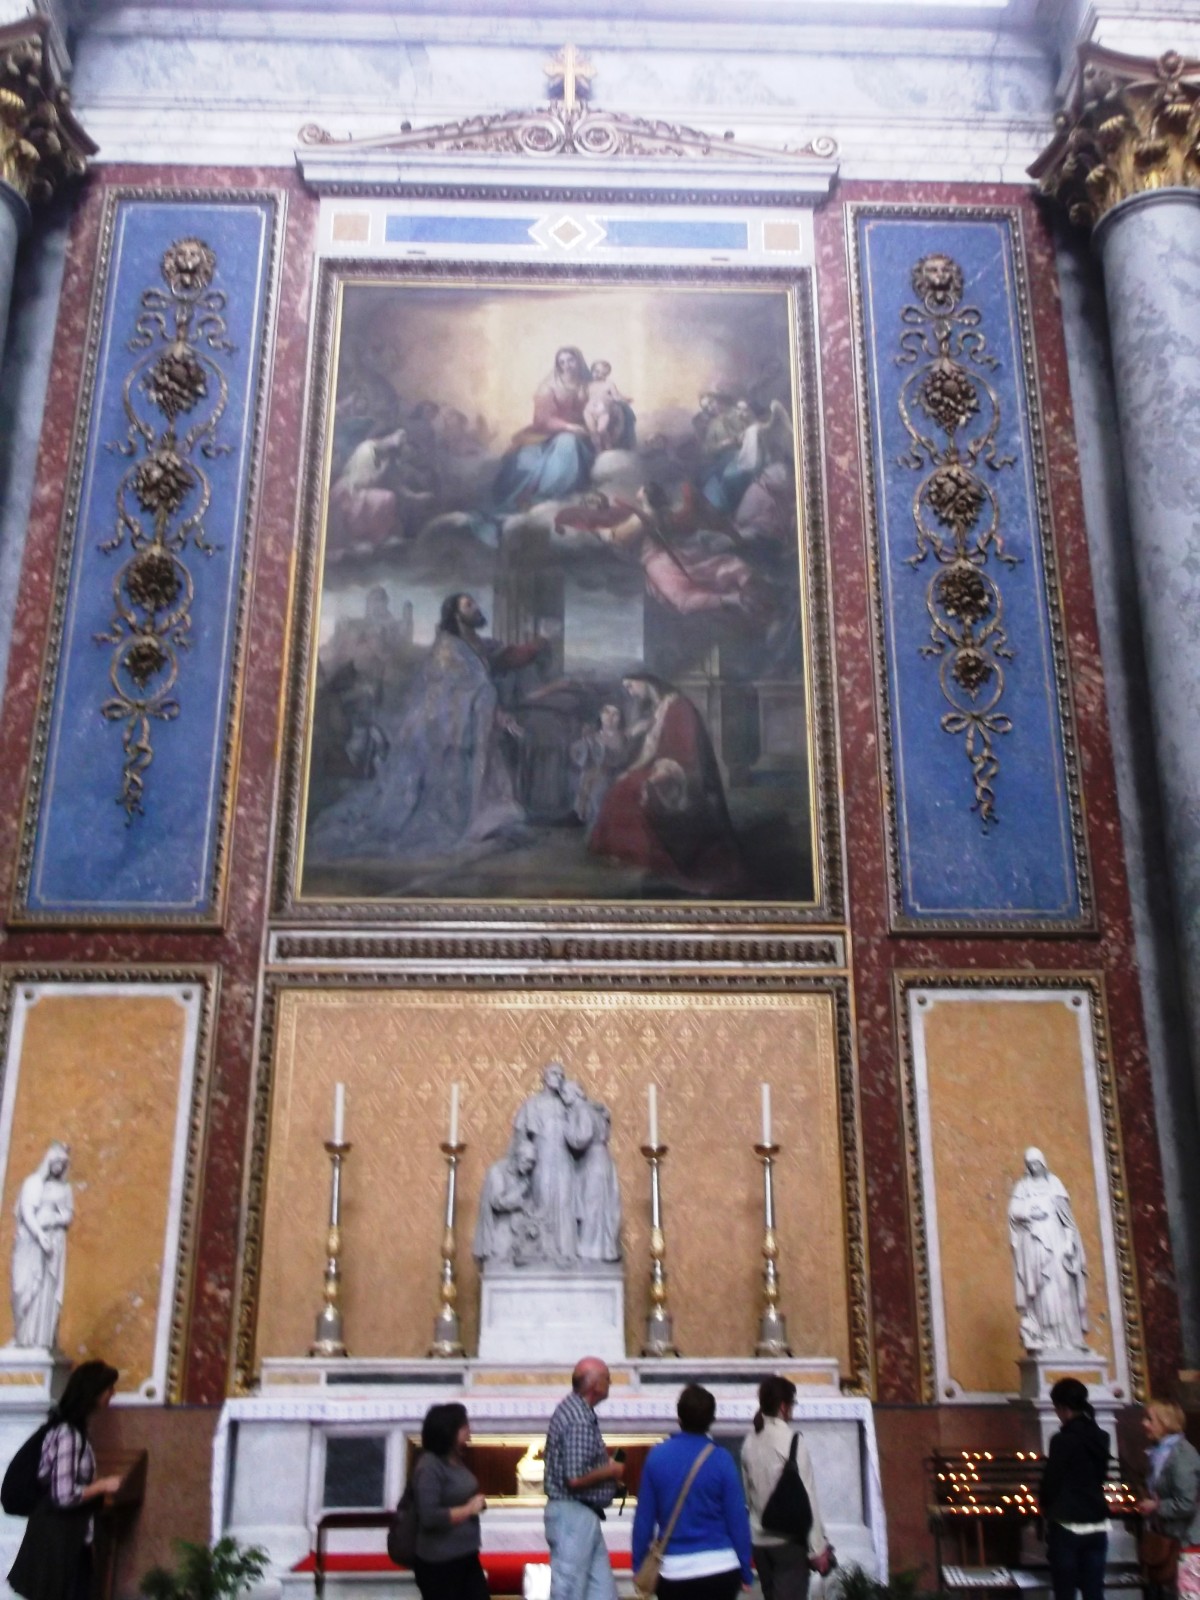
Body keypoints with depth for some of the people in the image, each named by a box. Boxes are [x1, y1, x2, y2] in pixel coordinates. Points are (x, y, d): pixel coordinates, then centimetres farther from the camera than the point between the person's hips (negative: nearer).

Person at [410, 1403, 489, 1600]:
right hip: (438, 1563, -8)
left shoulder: (456, 1461, 7)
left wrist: (477, 1504, 3)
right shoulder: (429, 1466, -19)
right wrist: (468, 1509, -20)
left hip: (466, 1556, 8)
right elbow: (429, 1517, -26)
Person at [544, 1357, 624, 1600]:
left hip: (581, 1515, 10)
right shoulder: (580, 1419, -22)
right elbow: (575, 1478, -27)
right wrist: (611, 1471, -11)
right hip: (574, 1514, -10)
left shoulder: (574, 1408, 9)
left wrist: (604, 1463, 10)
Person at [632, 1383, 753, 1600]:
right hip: (720, 1570, -1)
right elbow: (737, 1518, -7)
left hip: (674, 1573, 1)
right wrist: (745, 1571, 3)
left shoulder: (657, 1456, -4)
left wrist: (639, 1566, 9)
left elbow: (644, 1517, -2)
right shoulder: (721, 1459, -9)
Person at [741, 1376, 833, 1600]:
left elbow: (749, 1494, 7)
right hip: (790, 1539, -6)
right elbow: (806, 1496, -14)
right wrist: (818, 1547, -10)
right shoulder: (792, 1440, -14)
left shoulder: (750, 1442, 3)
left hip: (759, 1539, 6)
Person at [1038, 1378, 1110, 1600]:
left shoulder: (1063, 1440, -16)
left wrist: (1045, 1506, 10)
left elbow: (1050, 1481, -10)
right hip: (1097, 1526, 6)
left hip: (1067, 1526, -6)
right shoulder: (1101, 1438, 4)